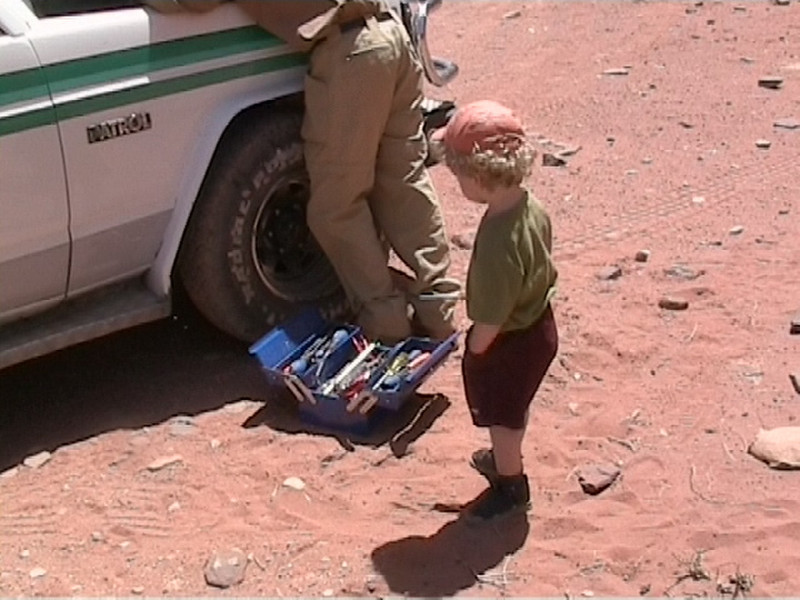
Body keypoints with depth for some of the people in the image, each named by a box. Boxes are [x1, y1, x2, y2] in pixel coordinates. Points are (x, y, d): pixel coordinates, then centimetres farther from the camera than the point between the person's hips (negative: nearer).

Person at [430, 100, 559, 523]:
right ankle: (506, 459, 55)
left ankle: (510, 487, 37)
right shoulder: (531, 206, -12)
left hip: (508, 344, -8)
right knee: (515, 410, 31)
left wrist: (474, 353, -11)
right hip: (538, 327, 8)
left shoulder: (497, 243, -38)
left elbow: (491, 317, -29)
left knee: (502, 417, 16)